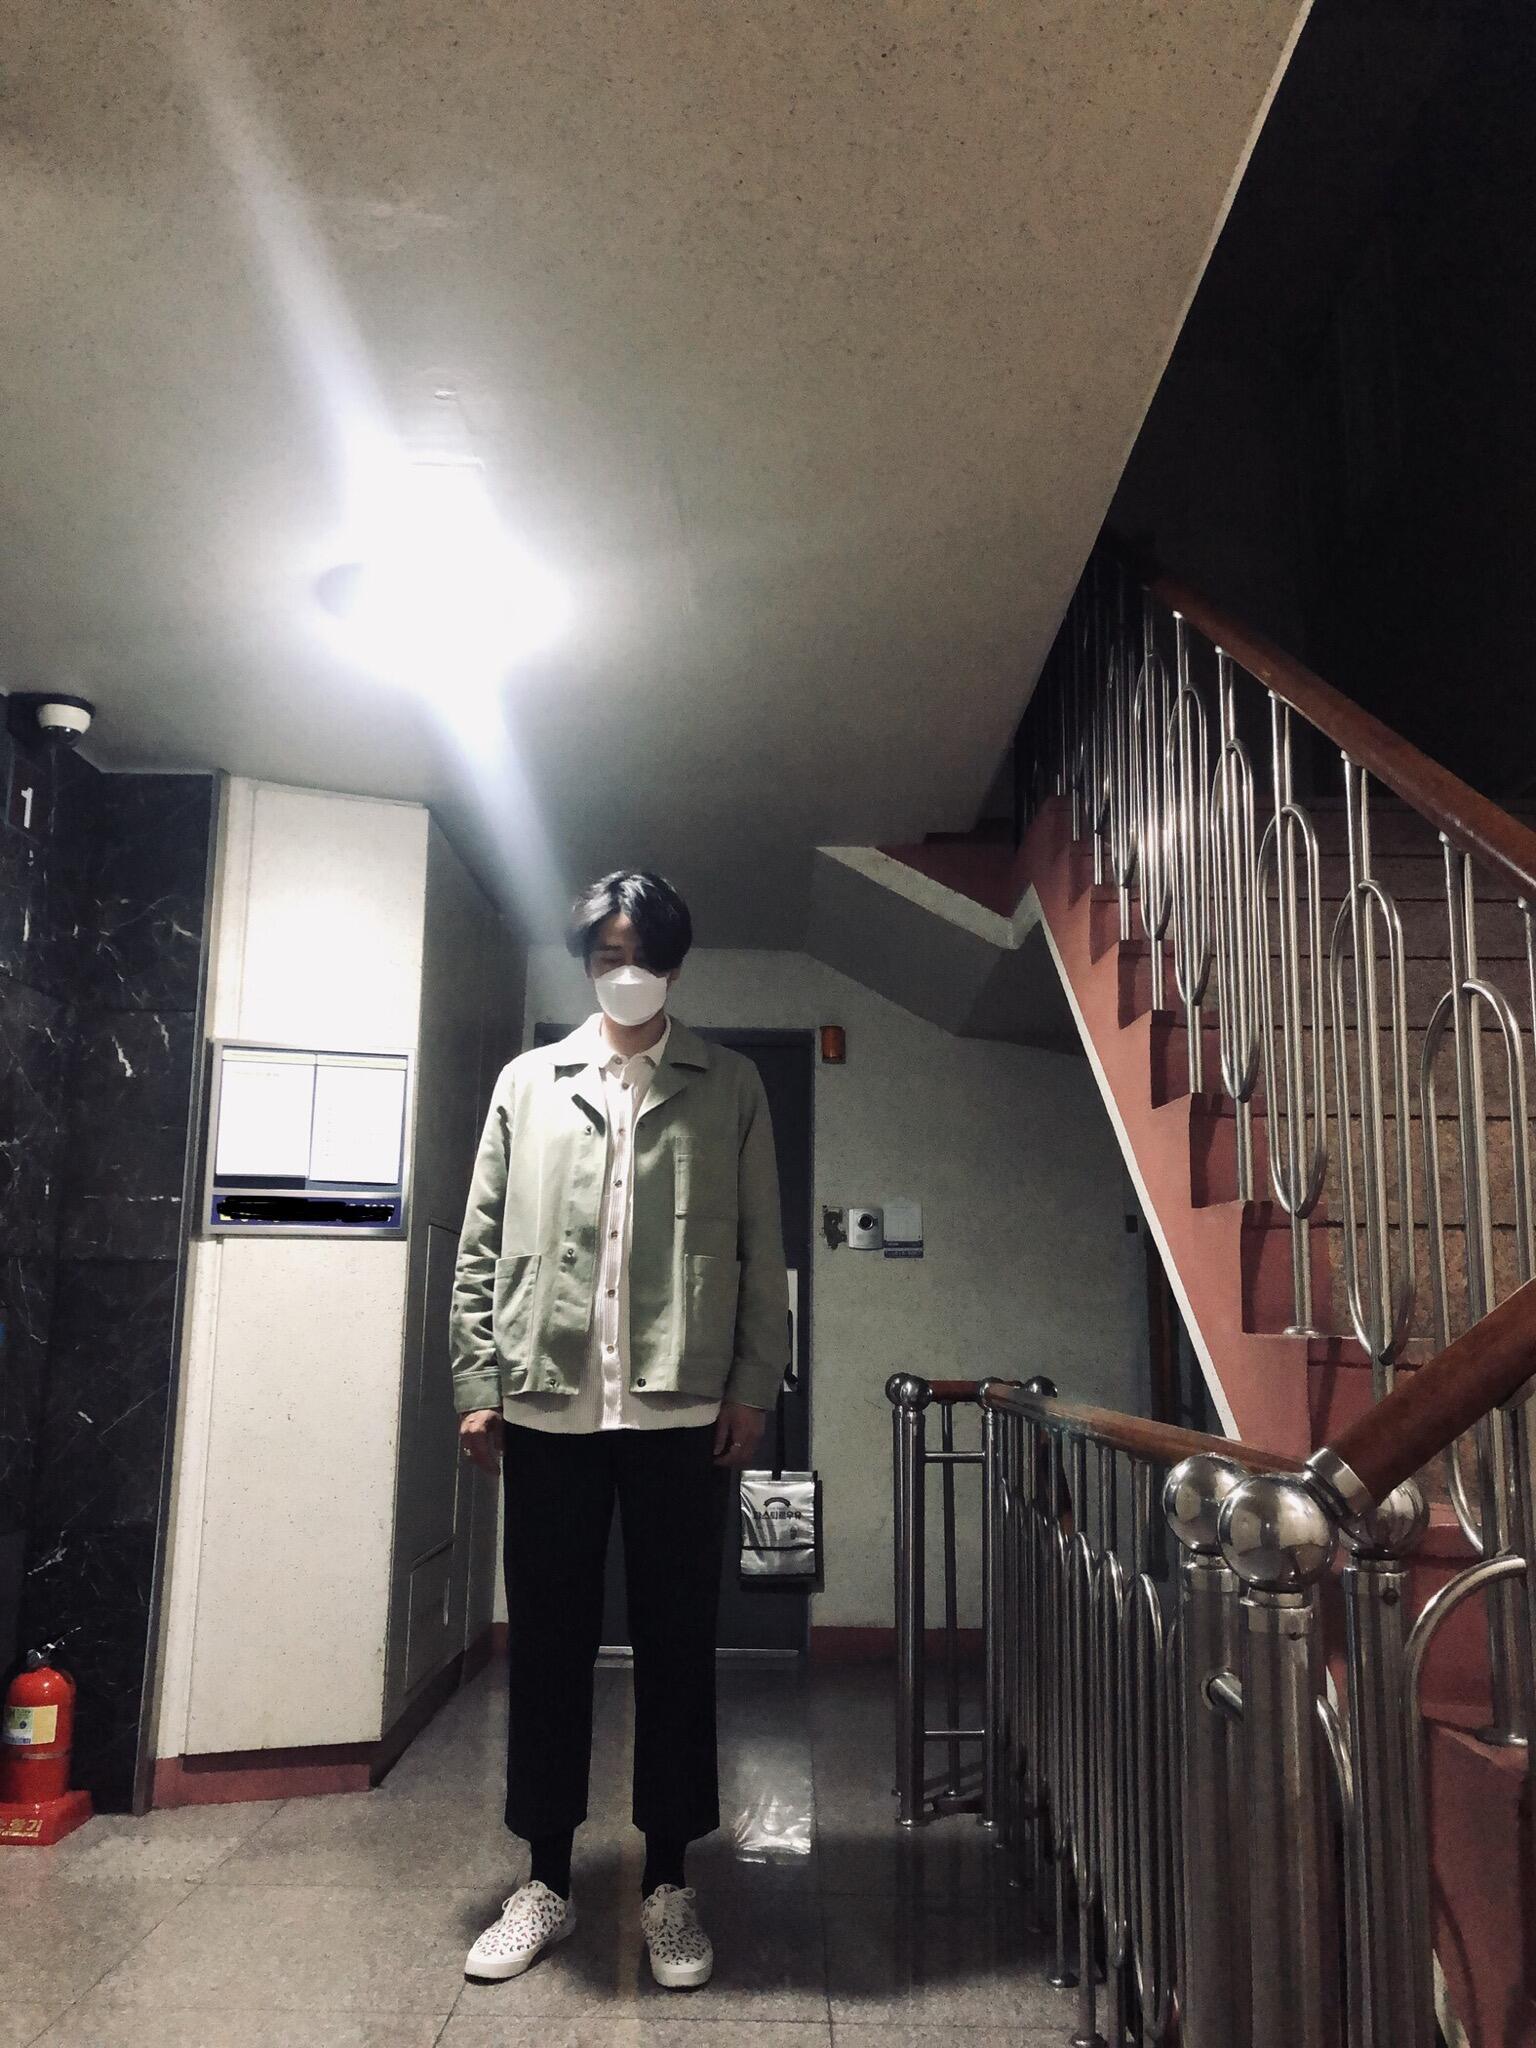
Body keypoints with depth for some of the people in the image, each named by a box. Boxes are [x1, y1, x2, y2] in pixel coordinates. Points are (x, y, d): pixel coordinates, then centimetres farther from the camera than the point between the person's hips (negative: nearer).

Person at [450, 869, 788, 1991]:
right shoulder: (528, 1083, 10)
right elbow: (483, 1246, 8)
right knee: (549, 1641, 10)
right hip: (547, 1404, 1)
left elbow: (761, 1250, 4)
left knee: (678, 1642, 8)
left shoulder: (730, 1086, 7)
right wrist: (478, 1382, 1)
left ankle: (669, 1884, 24)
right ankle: (548, 1879, 27)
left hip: (681, 1406, -1)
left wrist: (753, 1383, -3)